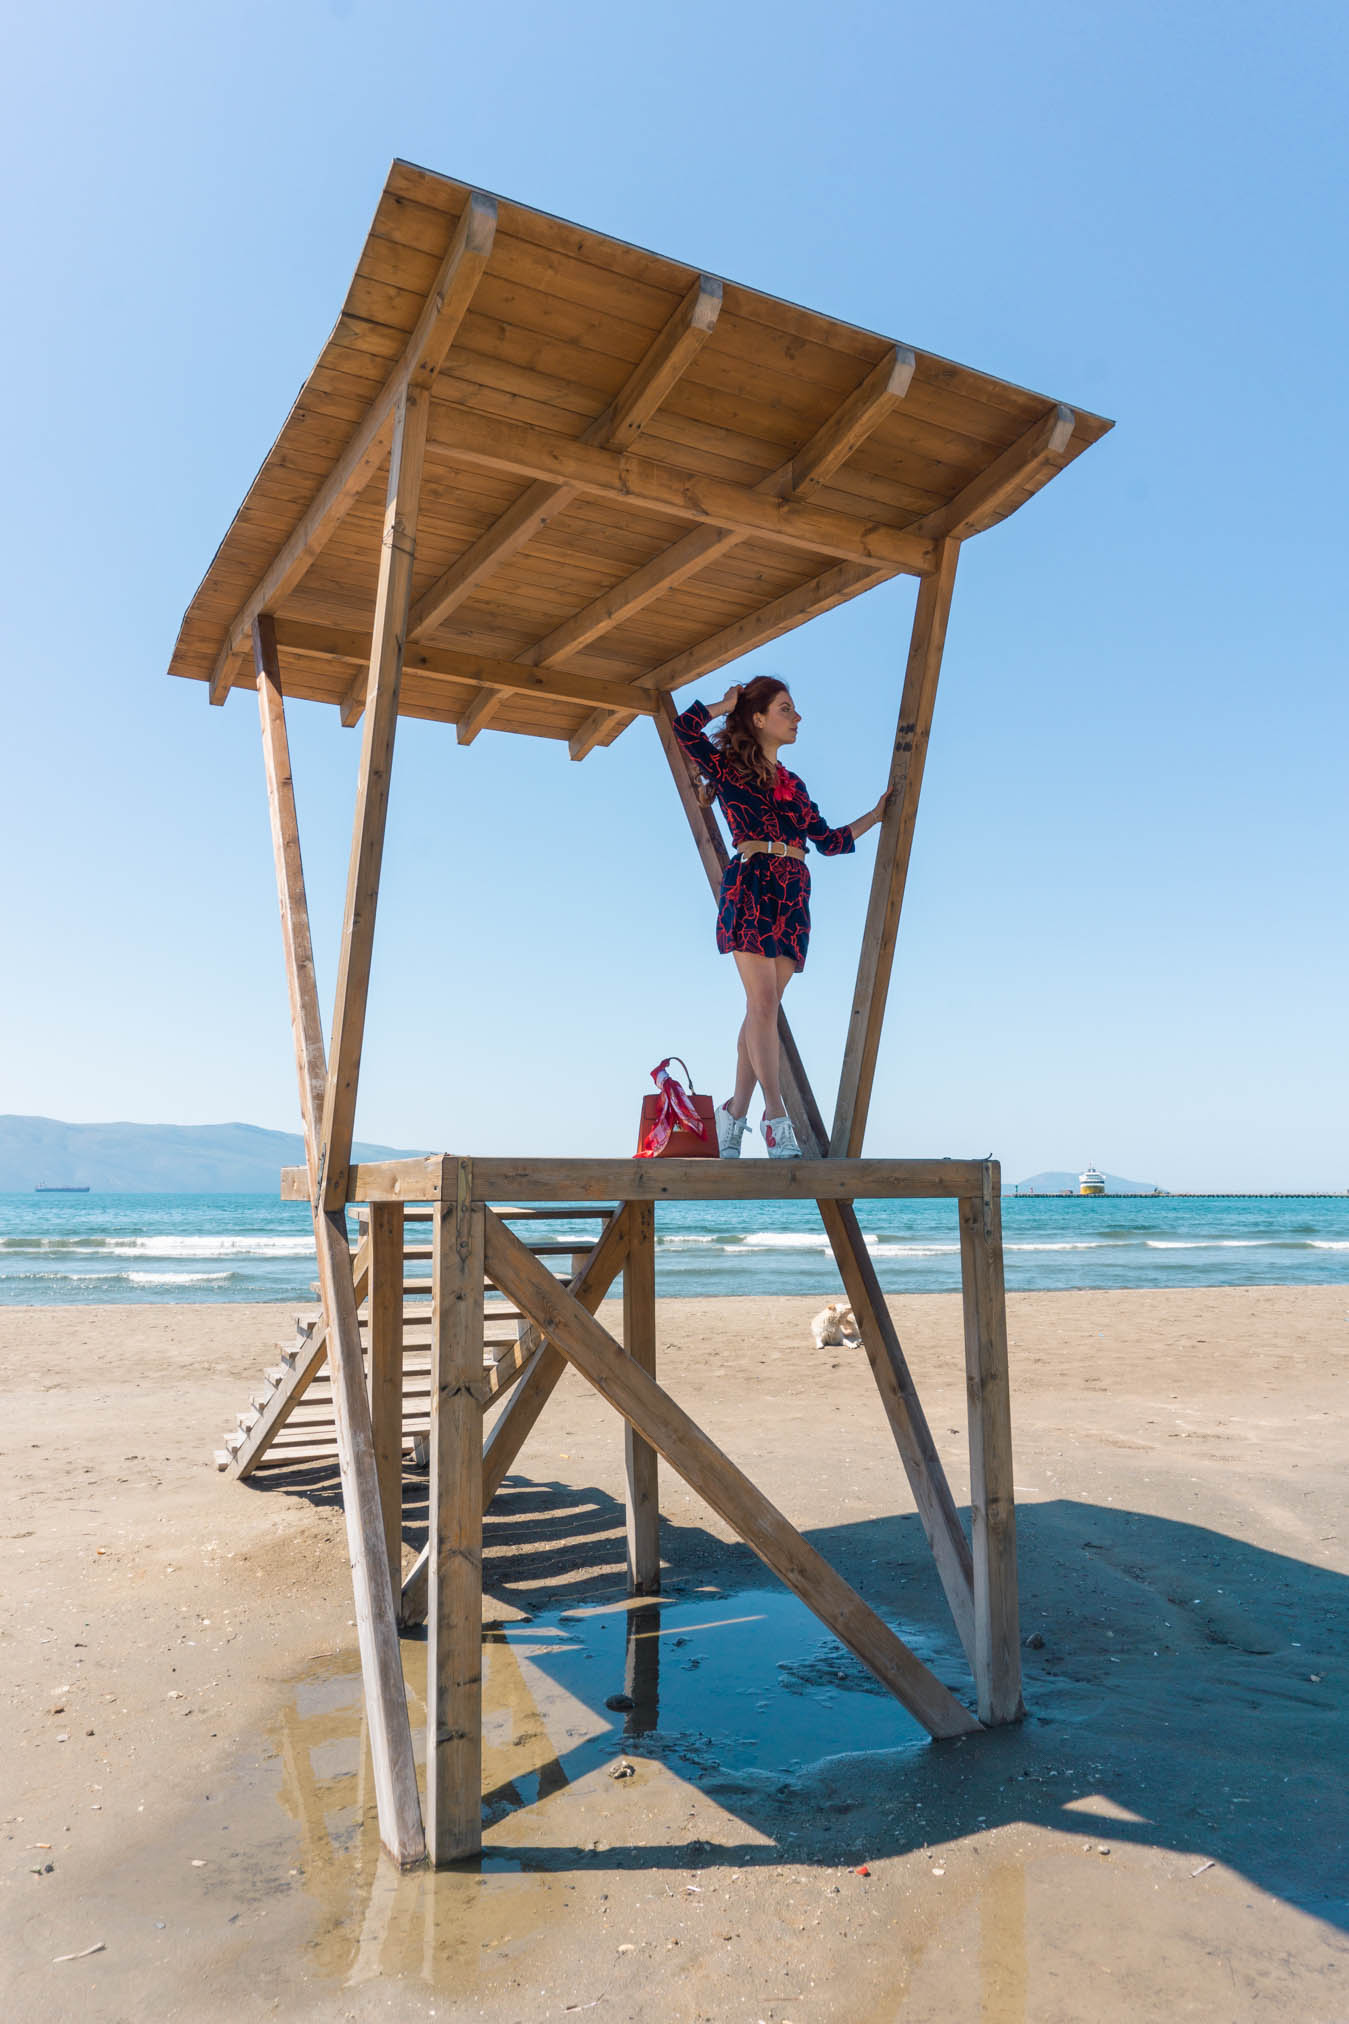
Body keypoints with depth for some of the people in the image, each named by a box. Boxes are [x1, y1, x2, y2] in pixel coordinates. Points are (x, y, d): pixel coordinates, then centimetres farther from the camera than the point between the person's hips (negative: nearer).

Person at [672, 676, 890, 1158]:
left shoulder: (794, 784, 22)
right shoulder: (729, 767, 6)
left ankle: (736, 1109, 8)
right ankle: (776, 1114, -14)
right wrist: (727, 704, 7)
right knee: (763, 1001, -13)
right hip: (751, 885, -6)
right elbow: (685, 728, -8)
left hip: (794, 893, 6)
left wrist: (875, 815, 27)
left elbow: (828, 841, 24)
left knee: (764, 1007, 2)